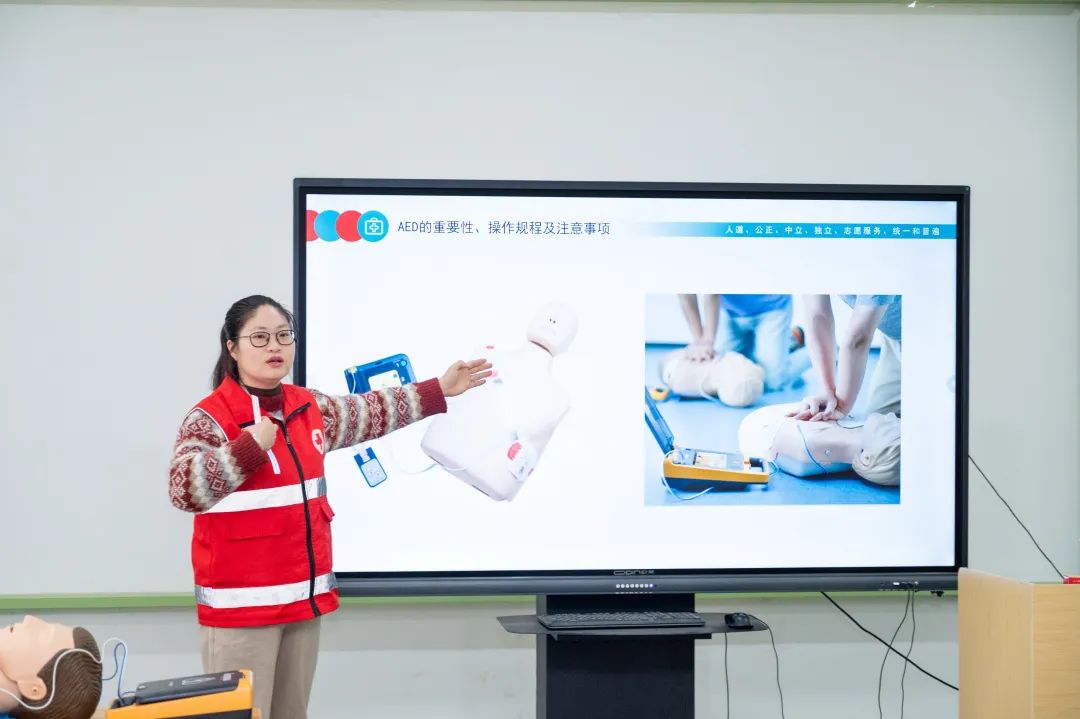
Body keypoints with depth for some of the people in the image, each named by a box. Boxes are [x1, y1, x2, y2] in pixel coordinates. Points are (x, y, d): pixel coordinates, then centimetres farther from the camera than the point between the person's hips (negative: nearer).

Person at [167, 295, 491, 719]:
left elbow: (369, 414, 25)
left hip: (304, 597, 7)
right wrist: (251, 446, -29)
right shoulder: (210, 418, -11)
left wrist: (439, 391, 27)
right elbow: (184, 489, -24)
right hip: (240, 604, -7)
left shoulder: (309, 408, 10)